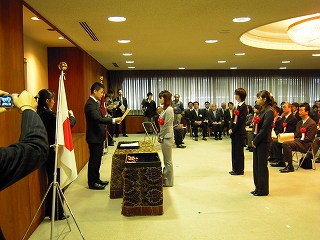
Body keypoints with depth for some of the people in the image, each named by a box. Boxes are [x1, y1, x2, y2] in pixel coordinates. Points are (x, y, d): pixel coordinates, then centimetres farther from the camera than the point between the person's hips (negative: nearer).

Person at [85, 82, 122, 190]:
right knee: (94, 160, 0)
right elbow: (98, 119, -31)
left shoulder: (95, 103, 13)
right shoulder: (90, 104, -20)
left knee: (97, 159, 18)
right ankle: (92, 183, 11)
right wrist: (113, 120, -31)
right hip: (94, 137, -10)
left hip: (98, 136, 10)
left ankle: (96, 179, 30)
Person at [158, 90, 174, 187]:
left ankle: (168, 181, 11)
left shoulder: (169, 110, -17)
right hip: (165, 137, 9)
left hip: (167, 137, -9)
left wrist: (160, 136, -11)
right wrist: (160, 136, 11)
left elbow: (166, 126, -19)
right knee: (166, 160, 16)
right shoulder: (166, 109, 12)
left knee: (168, 161, 1)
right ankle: (165, 178, 26)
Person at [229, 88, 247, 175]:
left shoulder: (243, 107, -13)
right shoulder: (238, 106, 14)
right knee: (234, 151, 13)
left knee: (238, 151, 0)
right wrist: (230, 128, 3)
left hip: (239, 133, -9)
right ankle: (235, 169, 22)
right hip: (235, 132, 9)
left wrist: (233, 130, -14)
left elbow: (241, 121, -18)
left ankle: (239, 170, 10)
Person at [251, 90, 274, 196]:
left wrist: (255, 141, -13)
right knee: (256, 165, 13)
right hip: (257, 141, 9)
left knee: (262, 165, 1)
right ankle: (258, 188, 24)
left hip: (263, 142, -9)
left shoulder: (269, 111, -15)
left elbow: (264, 129, -18)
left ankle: (263, 190, 14)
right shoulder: (262, 110, 13)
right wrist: (254, 140, 7)